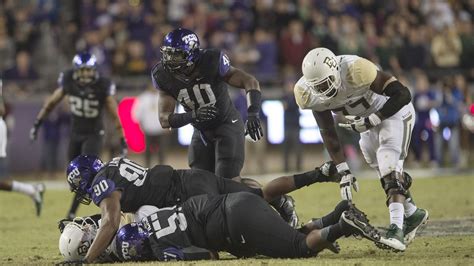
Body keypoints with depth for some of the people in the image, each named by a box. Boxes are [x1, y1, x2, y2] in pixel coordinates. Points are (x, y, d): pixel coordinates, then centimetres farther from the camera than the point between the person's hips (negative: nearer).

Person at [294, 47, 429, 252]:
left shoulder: (355, 72, -38)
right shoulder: (309, 93, -19)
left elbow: (403, 95, -31)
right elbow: (328, 133, -9)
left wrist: (370, 121, -34)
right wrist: (343, 171, -13)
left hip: (393, 110, -7)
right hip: (368, 120, 7)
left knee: (389, 168, -22)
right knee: (382, 168, 13)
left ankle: (396, 229, -30)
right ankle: (412, 213, 36)